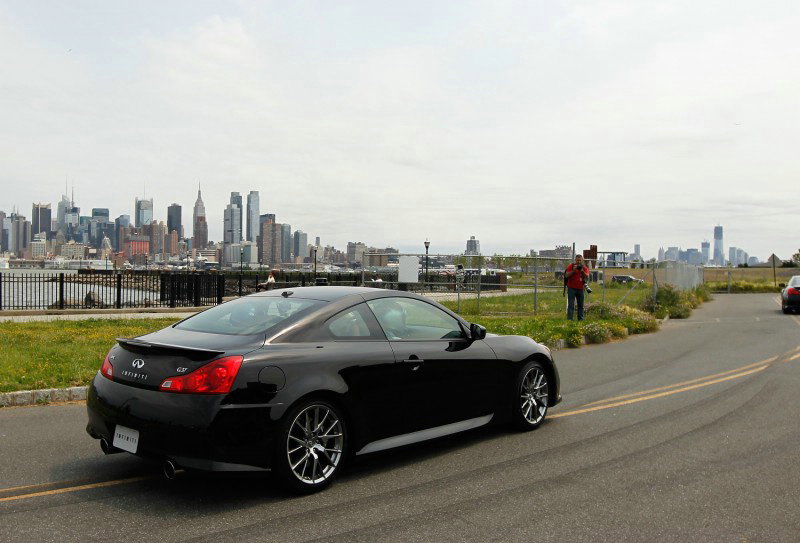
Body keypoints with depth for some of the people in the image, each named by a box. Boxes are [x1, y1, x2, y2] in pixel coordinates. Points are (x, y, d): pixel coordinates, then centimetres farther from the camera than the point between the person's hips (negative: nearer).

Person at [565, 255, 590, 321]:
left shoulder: (584, 267, 7)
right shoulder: (571, 266, 1)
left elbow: (587, 277, -6)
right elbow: (566, 275, -7)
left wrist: (582, 271, -20)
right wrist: (573, 270, -18)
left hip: (580, 289, 3)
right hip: (571, 288, -3)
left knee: (581, 305, 7)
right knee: (571, 305, -8)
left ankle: (581, 319, 12)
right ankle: (569, 319, -10)